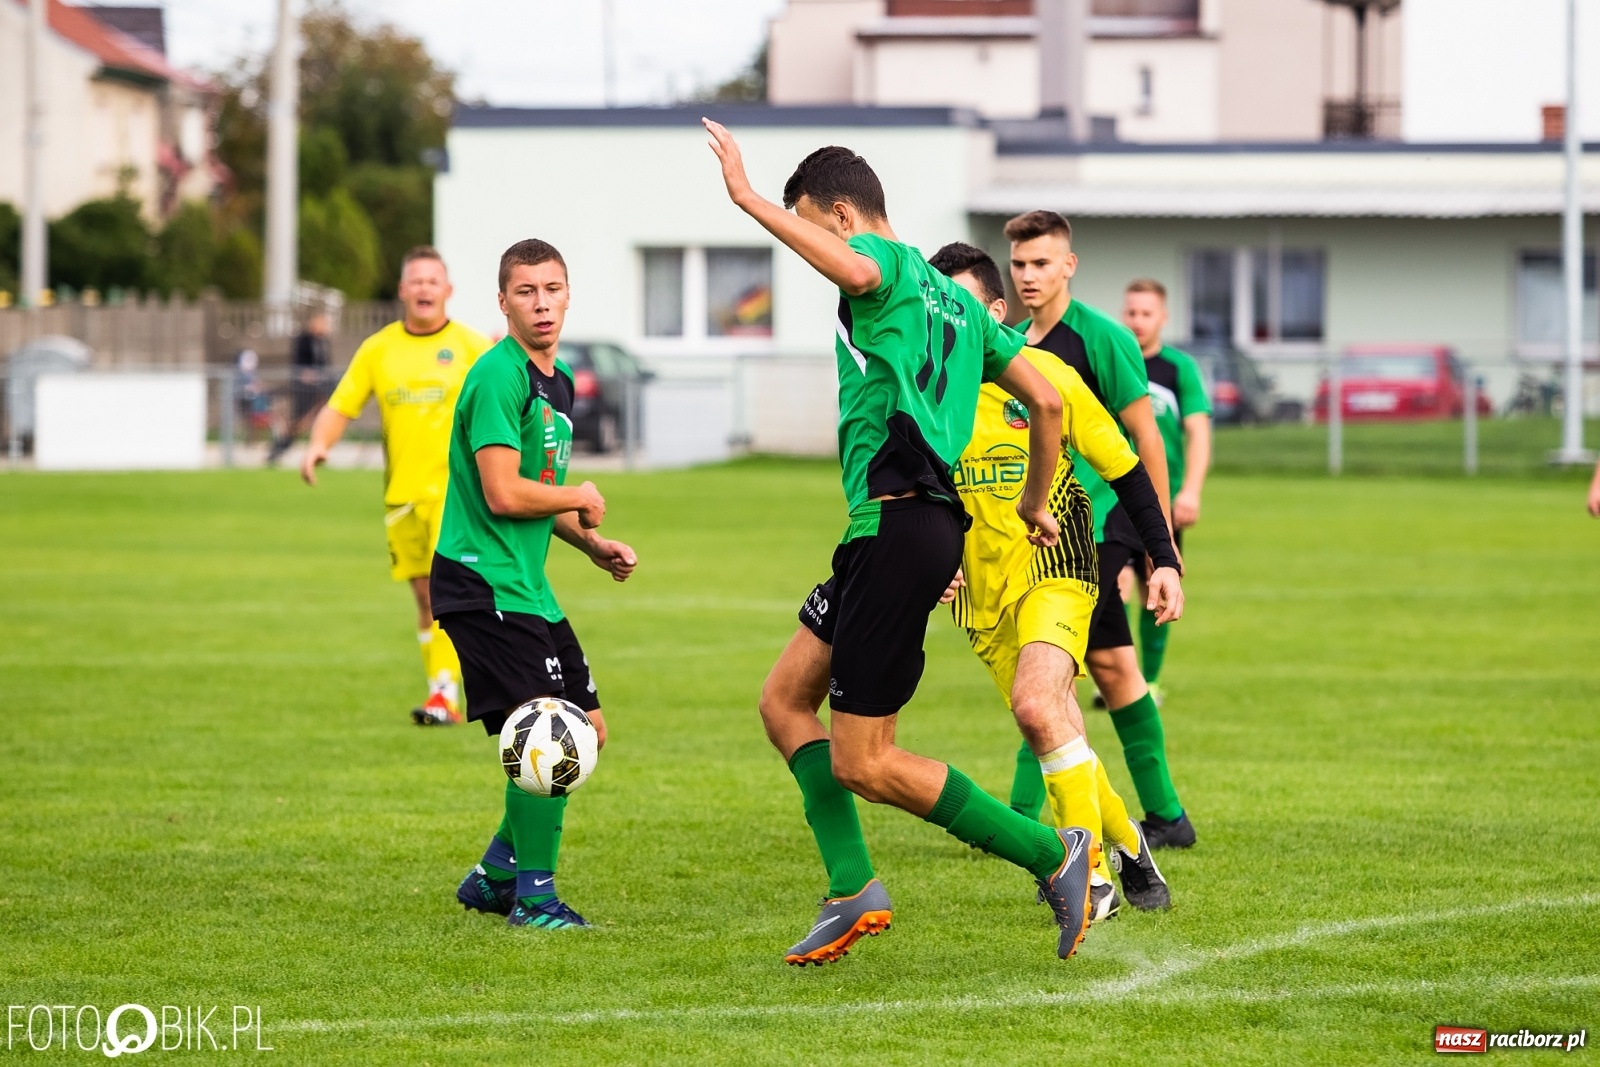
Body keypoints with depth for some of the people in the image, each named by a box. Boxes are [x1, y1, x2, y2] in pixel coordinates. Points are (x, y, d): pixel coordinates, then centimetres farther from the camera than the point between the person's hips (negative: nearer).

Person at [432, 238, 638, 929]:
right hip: (484, 583, -10)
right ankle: (534, 895, -4)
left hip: (525, 586, 10)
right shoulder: (499, 376, -15)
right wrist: (583, 499, -6)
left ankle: (493, 876, 21)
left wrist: (595, 548, 14)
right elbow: (504, 495, -22)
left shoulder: (558, 381, 16)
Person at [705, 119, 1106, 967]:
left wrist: (750, 202, -26)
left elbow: (858, 272, -32)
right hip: (925, 524, 10)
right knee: (784, 699, 14)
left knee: (861, 764, -6)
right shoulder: (950, 296, 22)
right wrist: (1034, 503, 35)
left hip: (899, 525, -10)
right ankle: (852, 891, 6)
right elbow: (1045, 400, 21)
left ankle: (1053, 855, -4)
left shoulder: (886, 260, -5)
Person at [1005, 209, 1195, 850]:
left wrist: (1162, 539, -10)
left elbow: (1146, 438, -10)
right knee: (1111, 665, 10)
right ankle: (1166, 816, 17)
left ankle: (1023, 816, -13)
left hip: (1101, 522, -7)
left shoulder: (1101, 338, -11)